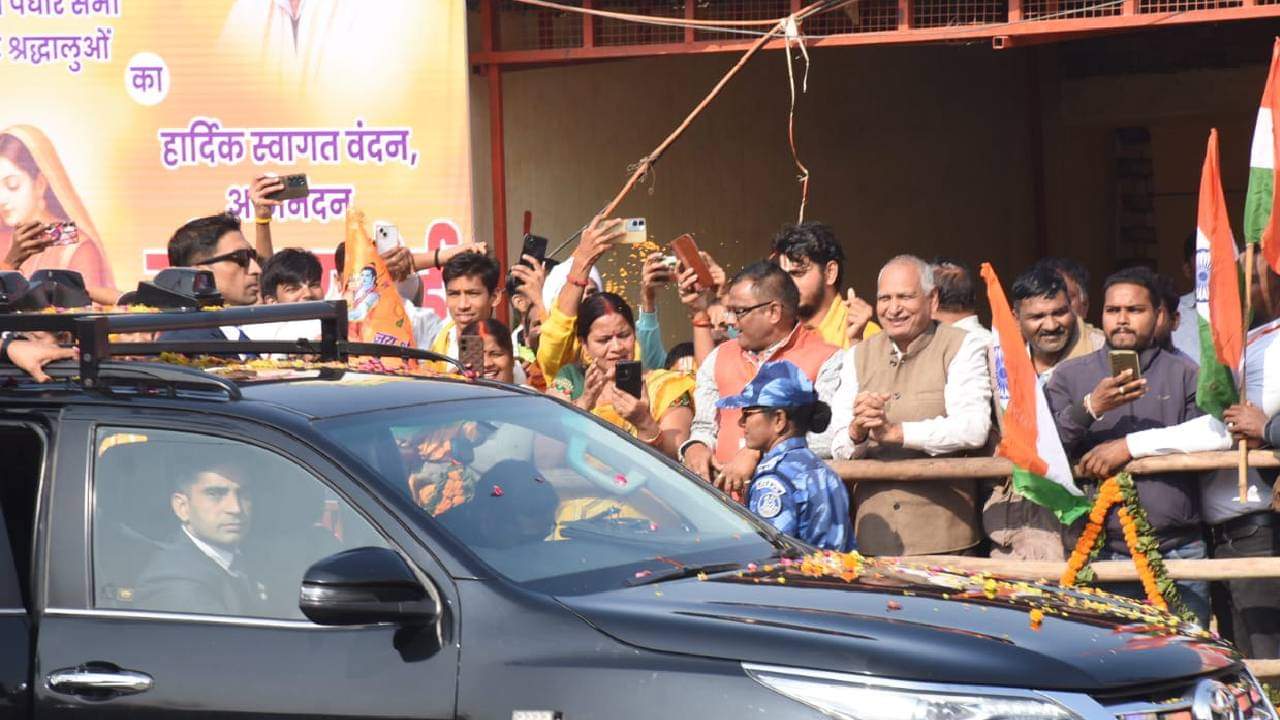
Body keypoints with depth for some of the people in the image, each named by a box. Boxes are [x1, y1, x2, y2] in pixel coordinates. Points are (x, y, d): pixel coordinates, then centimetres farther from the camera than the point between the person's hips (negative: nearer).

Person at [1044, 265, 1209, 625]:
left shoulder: (1185, 374, 11)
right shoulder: (1070, 376, 13)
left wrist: (1132, 446, -9)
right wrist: (1089, 408, -14)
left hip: (1179, 552, 0)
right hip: (1102, 553, 0)